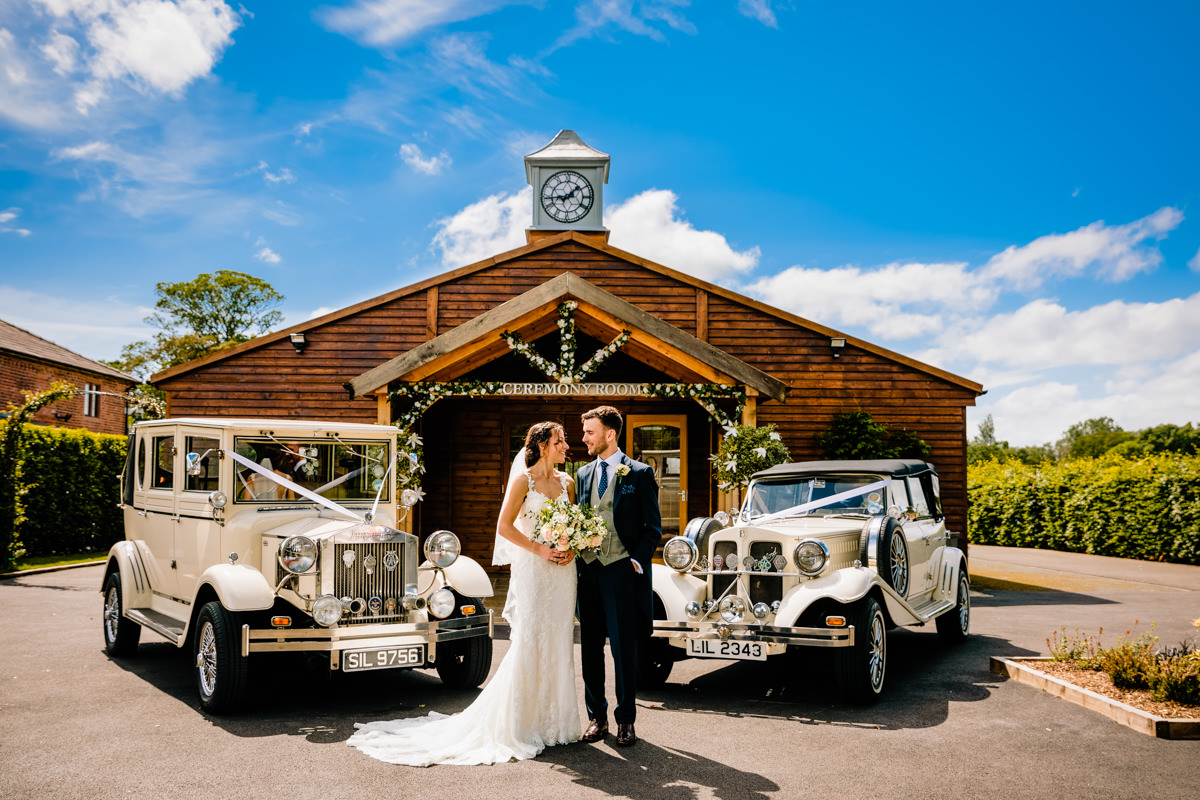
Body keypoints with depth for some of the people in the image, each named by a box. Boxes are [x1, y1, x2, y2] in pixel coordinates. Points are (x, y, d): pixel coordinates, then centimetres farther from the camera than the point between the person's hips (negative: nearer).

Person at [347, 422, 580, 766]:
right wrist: (540, 549, -14)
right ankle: (520, 724, 6)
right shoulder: (523, 479, -6)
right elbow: (504, 526, -9)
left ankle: (553, 721, 17)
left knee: (558, 643, 7)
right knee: (529, 644, -4)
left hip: (562, 572, 6)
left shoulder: (566, 481, 11)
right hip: (532, 570, -5)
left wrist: (572, 548, -2)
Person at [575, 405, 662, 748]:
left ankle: (625, 720, 13)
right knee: (590, 647, 8)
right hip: (588, 569, 5)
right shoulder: (584, 473, 13)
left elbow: (653, 527, -1)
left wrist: (636, 561, -11)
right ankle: (596, 717, 19)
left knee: (624, 648, 2)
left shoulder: (639, 474, -1)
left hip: (622, 570, -5)